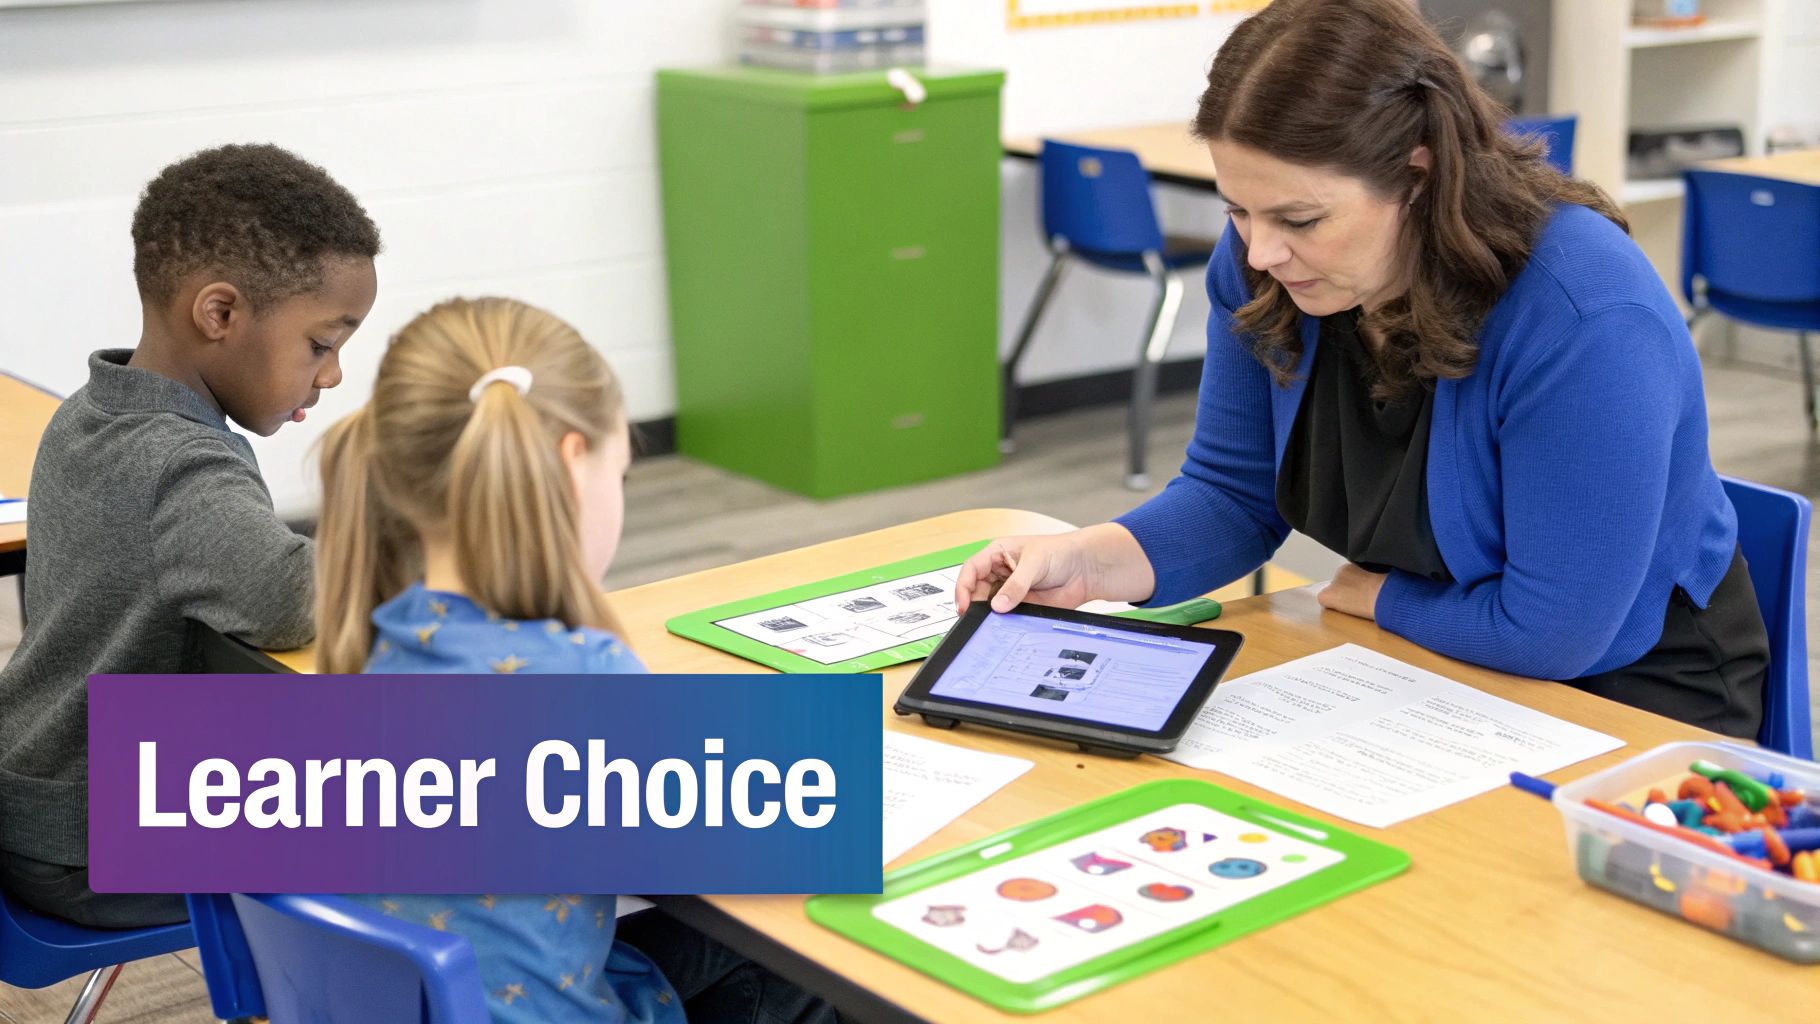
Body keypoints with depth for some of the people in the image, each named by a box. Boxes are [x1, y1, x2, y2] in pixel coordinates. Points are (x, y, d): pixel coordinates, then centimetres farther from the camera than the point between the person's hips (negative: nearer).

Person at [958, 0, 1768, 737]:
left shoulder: (1583, 316, -32)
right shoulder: (1259, 266, -12)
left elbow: (1553, 631, -27)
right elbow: (1234, 493, -1)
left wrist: (1374, 596, -11)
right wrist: (1090, 561, -19)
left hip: (1626, 696, -4)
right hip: (1427, 670, 4)